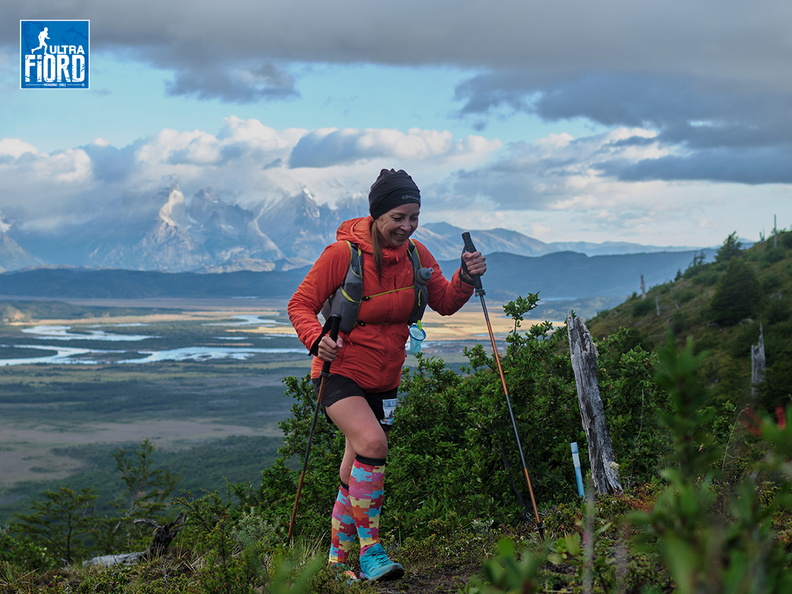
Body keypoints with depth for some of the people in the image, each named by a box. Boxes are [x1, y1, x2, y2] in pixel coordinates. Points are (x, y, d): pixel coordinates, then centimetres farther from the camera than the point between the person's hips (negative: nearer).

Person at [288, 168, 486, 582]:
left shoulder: (416, 254, 1)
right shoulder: (343, 253, -15)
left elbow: (445, 303, 4)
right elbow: (300, 304, -10)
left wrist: (466, 278, -15)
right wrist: (317, 339, -29)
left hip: (384, 379, 6)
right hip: (341, 372, -5)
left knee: (356, 474, 13)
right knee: (372, 442, -28)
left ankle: (339, 557, 29)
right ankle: (370, 552, -20)